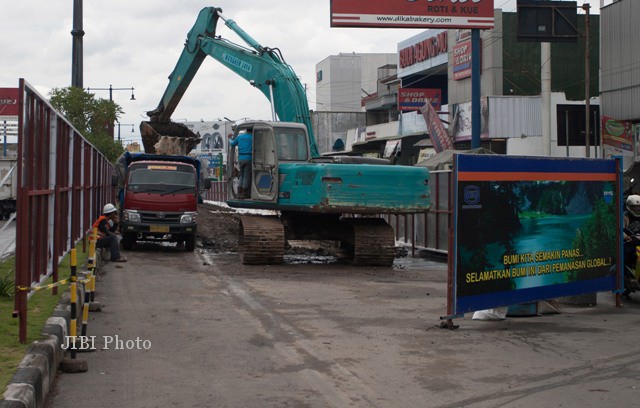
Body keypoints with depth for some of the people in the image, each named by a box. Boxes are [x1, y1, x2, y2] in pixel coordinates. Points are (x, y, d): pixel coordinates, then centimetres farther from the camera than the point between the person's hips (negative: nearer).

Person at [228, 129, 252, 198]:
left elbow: (232, 143, 20)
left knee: (241, 175, 14)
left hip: (240, 158, 4)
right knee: (247, 176, 1)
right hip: (248, 158, -4)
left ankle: (239, 193, 10)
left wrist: (230, 138, 39)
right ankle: (244, 193, 0)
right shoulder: (252, 137, -5)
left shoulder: (239, 136, 7)